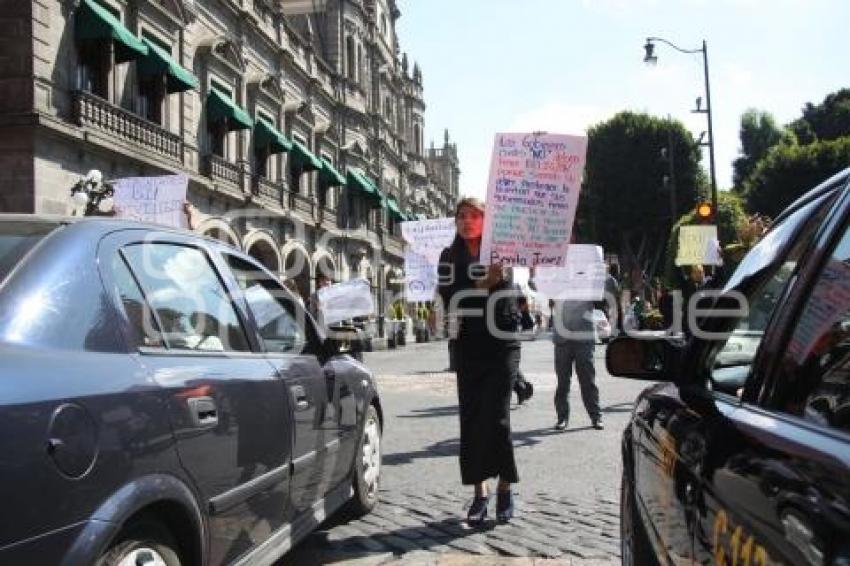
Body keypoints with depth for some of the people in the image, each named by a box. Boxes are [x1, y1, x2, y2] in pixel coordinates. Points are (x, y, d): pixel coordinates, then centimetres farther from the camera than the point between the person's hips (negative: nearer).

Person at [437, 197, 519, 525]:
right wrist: (484, 284, -15)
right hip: (467, 347, 2)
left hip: (501, 344, -2)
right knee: (471, 418, 2)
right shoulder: (450, 257, 8)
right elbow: (449, 299, -5)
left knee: (496, 417, -6)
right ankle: (480, 493, 11)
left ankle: (505, 489, 7)